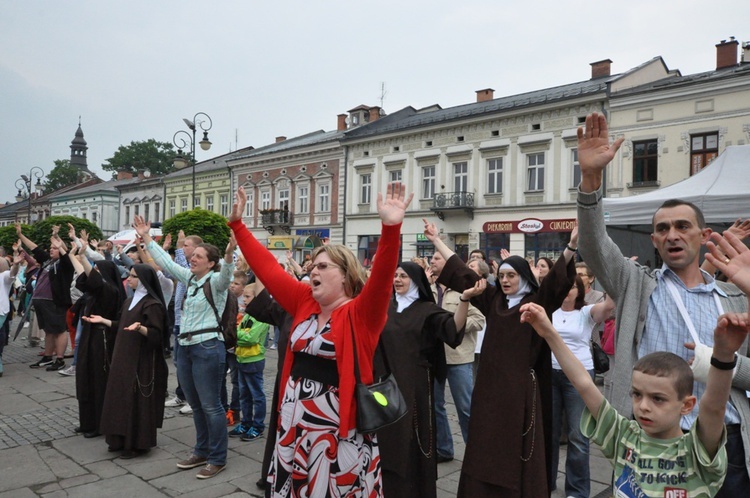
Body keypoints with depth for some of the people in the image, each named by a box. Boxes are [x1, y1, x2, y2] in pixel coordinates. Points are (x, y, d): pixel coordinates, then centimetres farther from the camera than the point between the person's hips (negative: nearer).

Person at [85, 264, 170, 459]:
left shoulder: (152, 304, -16)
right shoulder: (130, 301, 13)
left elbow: (156, 335, -22)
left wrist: (139, 328, -38)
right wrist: (103, 320, 17)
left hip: (142, 360, -9)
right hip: (124, 357, 9)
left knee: (137, 399, -3)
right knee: (122, 397, 13)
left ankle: (138, 444, 8)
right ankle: (123, 439, 25)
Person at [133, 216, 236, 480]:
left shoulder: (216, 281, -9)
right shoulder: (190, 278, 12)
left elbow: (226, 272, -31)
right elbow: (166, 261, 18)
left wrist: (229, 254, -51)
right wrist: (146, 237, 17)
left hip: (208, 348, -8)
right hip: (185, 347, 8)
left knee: (210, 406, -2)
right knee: (196, 405, 17)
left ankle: (218, 458, 10)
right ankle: (201, 452, 30)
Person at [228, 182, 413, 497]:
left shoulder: (361, 313, -12)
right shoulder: (304, 302, 5)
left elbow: (382, 278, -30)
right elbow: (268, 268, 8)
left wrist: (391, 228, -44)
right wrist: (237, 223, 9)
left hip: (338, 429, -6)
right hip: (294, 422, 6)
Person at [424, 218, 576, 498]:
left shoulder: (537, 302, -3)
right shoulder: (492, 299, 9)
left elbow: (556, 278, -18)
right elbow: (462, 274, 12)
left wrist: (572, 245, -33)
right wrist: (437, 242, 13)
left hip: (520, 386, -4)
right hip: (490, 384, 5)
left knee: (518, 448, 4)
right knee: (486, 446, 12)